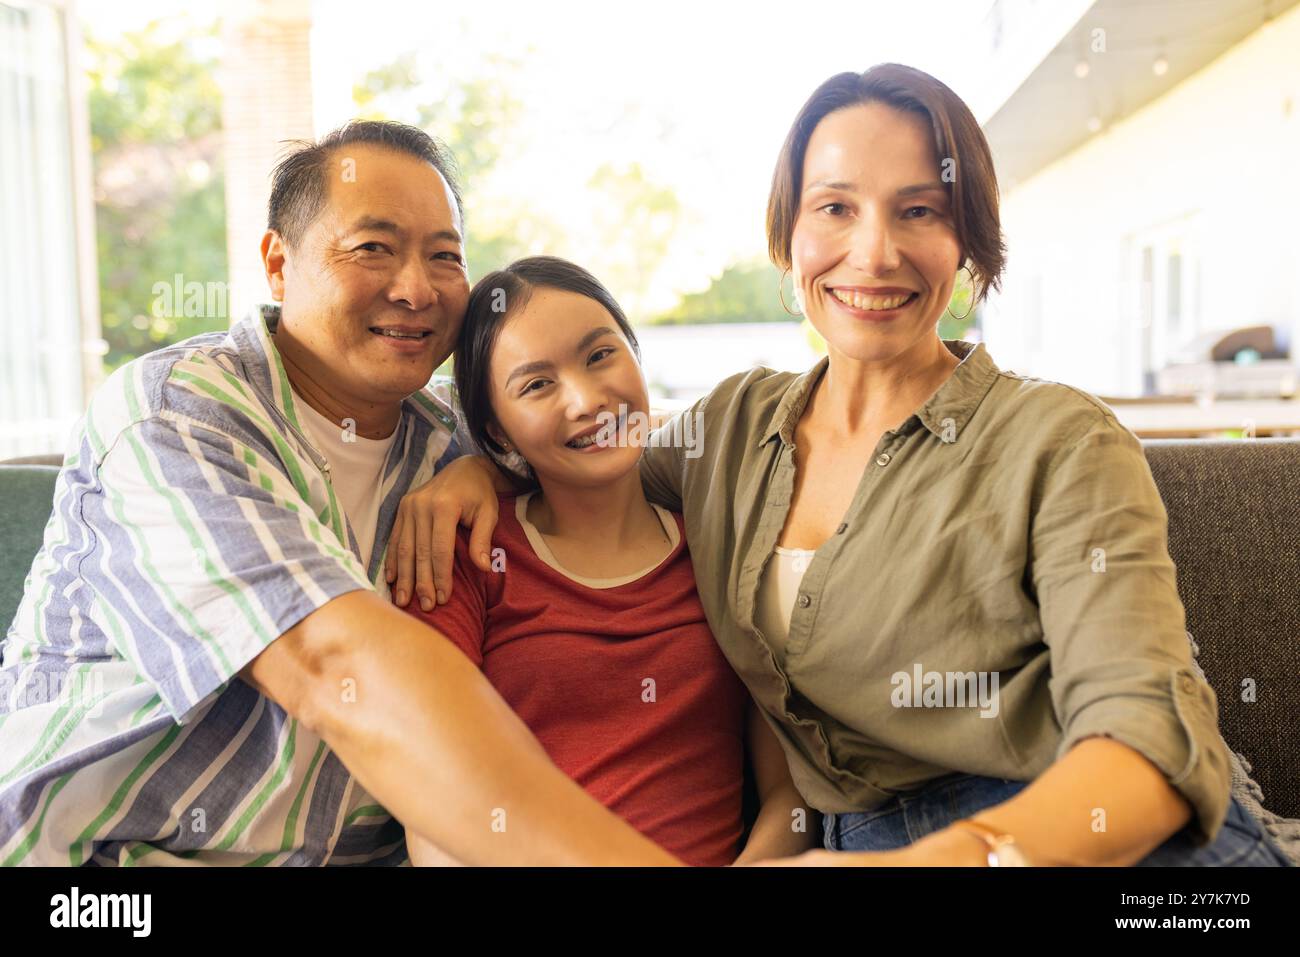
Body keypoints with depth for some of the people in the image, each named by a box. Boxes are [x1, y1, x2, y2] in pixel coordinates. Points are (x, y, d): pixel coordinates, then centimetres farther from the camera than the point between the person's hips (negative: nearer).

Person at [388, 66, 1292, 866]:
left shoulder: (1059, 445, -7)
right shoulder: (735, 422, 7)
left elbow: (1152, 736, -17)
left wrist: (977, 847, -36)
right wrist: (477, 465, 2)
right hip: (863, 840, 3)